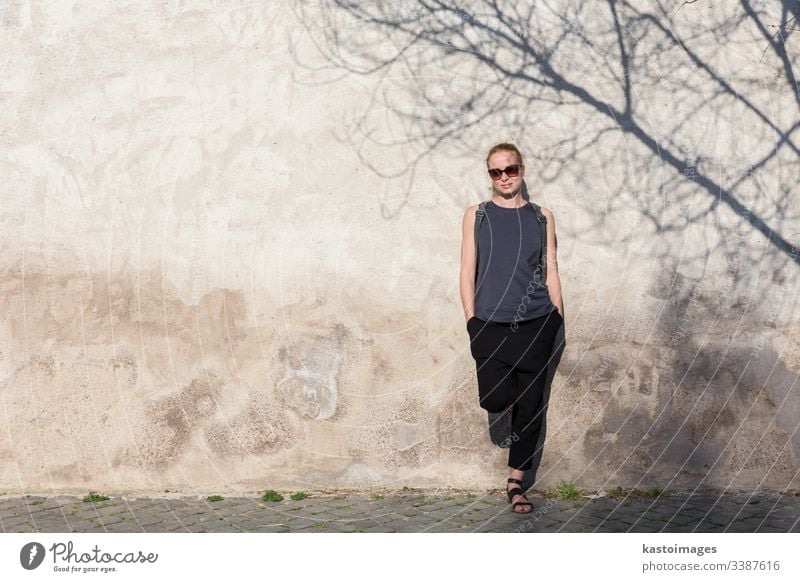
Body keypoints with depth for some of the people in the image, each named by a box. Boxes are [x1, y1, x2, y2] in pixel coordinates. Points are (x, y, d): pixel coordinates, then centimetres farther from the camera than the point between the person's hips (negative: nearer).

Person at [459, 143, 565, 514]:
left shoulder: (541, 216, 9)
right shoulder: (476, 215, 6)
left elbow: (551, 271, 10)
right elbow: (467, 272, 4)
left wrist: (558, 319, 4)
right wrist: (471, 321, -3)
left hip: (536, 323, 1)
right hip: (490, 323, -1)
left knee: (531, 404, 3)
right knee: (495, 399, -17)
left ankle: (516, 483, 15)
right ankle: (506, 392, 21)